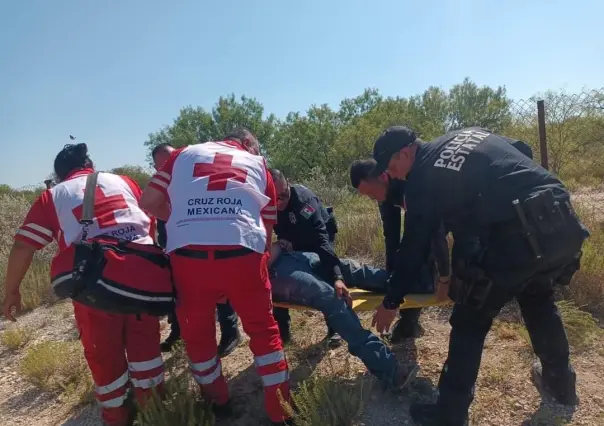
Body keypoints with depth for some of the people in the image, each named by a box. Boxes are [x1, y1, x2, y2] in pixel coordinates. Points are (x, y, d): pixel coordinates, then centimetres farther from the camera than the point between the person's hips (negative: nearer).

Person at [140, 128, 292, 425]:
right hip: (242, 252, 0)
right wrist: (264, 259, 39)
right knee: (263, 330, 19)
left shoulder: (184, 154, 24)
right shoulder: (258, 164, 24)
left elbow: (148, 202, 16)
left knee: (196, 332, 23)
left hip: (187, 252, 1)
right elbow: (267, 224, 24)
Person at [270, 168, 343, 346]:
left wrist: (337, 276, -59)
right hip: (294, 238, 5)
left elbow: (321, 240, -49)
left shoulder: (304, 200, -41)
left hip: (319, 234, -4)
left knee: (324, 275, -23)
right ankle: (281, 329, 11)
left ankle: (334, 327, -3)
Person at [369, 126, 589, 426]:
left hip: (515, 239, -8)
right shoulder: (472, 134, 21)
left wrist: (390, 303, 15)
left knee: (470, 322, 9)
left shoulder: (422, 178, 1)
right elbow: (523, 154, 30)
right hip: (563, 224, 8)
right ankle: (561, 384, 51)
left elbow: (414, 247, 3)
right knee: (539, 301, 32)